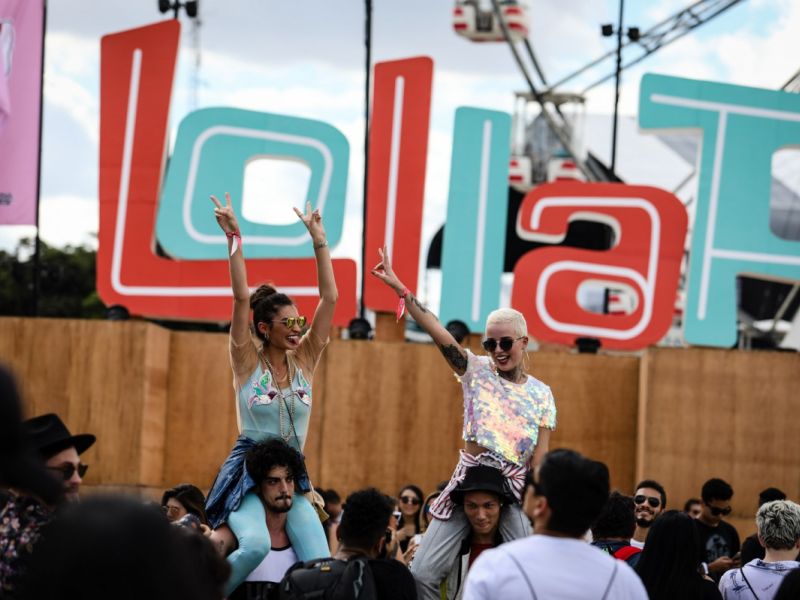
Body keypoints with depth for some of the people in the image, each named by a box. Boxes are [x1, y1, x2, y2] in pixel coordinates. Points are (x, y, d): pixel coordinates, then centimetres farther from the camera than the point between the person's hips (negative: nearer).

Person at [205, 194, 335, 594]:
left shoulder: (304, 361, 7)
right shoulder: (247, 361, -3)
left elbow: (330, 298, 3)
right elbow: (241, 298, -14)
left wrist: (319, 240, 0)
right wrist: (234, 238, -20)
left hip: (293, 475, 5)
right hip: (247, 471, -5)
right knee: (256, 545, -34)